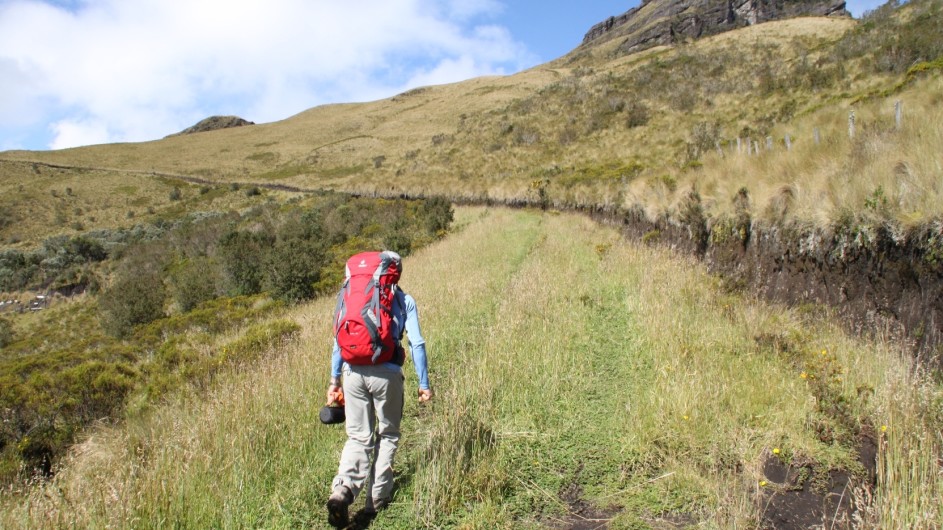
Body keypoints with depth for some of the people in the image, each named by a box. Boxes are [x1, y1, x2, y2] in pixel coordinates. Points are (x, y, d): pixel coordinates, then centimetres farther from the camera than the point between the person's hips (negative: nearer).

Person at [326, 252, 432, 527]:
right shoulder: (404, 301, 3)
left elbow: (339, 339, 9)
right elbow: (416, 343, -2)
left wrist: (334, 378, 14)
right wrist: (424, 384, 3)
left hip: (353, 373, 2)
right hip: (386, 374, -2)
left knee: (358, 437, 13)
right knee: (387, 435, 18)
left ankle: (342, 489, -9)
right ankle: (377, 499, 20)